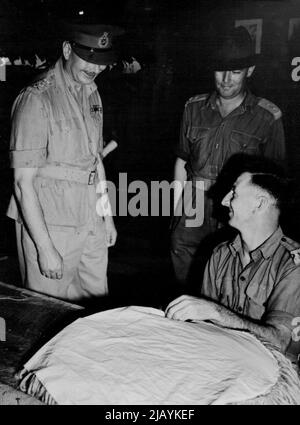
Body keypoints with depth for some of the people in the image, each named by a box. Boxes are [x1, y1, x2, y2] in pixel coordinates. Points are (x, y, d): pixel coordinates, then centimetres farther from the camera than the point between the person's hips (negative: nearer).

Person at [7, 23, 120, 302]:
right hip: (49, 228, -6)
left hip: (92, 226, 7)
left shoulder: (91, 93, 9)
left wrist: (107, 216, 16)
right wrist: (45, 247, -19)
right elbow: (23, 182, -17)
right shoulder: (36, 99, -15)